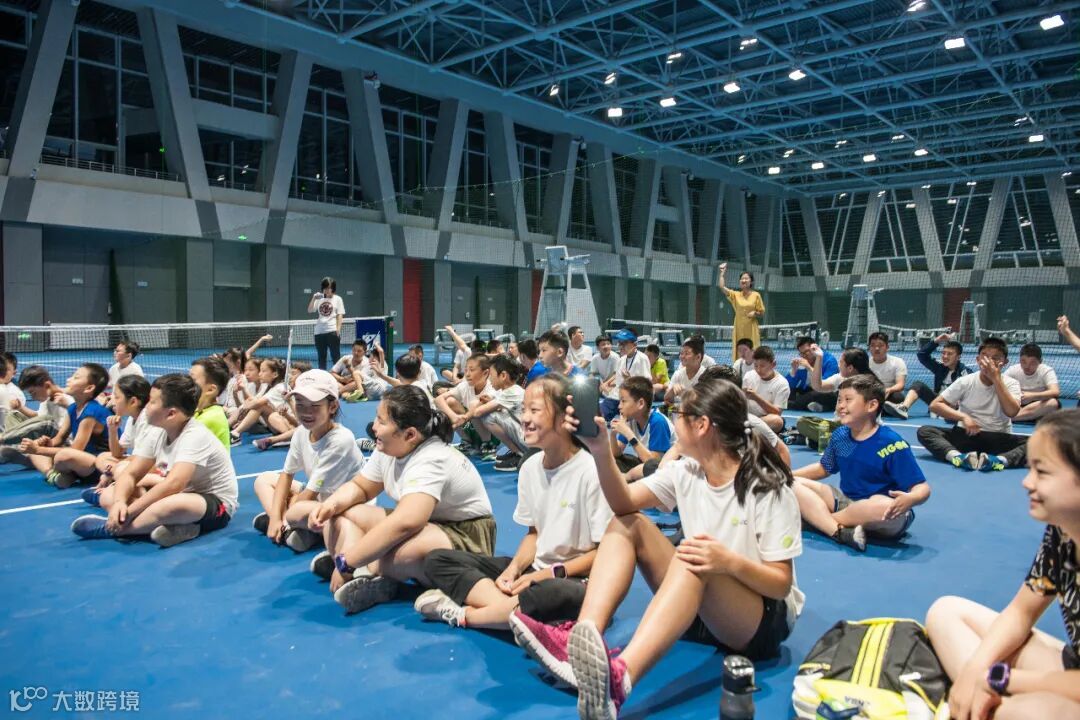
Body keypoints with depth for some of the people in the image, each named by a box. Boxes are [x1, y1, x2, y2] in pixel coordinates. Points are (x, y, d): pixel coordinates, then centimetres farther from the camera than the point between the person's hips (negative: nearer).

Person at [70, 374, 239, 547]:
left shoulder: (195, 436, -24)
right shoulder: (157, 435, 0)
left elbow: (174, 483, -33)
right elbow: (130, 474, -1)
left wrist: (129, 512, -30)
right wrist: (119, 502, -22)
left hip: (215, 504, -9)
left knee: (172, 505, -41)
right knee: (108, 495, 0)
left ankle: (110, 527, -15)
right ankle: (175, 528, -18)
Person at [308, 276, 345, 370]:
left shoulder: (337, 299, 4)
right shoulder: (319, 299, 13)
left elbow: (340, 315, 0)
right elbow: (310, 310, 7)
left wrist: (338, 328, -12)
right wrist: (313, 298, -5)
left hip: (332, 331, -4)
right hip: (319, 332, 4)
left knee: (335, 356, -4)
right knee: (321, 357, 9)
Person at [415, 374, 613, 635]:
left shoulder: (591, 471, -16)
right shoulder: (530, 467, 5)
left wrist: (549, 574, -17)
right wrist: (514, 567, -5)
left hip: (573, 579, -7)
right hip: (535, 570, 7)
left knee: (560, 595, -44)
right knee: (437, 560, -3)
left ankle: (464, 614, -20)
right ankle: (516, 610, -23)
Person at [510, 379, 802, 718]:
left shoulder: (768, 489, -15)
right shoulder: (685, 472, 2)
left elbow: (782, 583, -16)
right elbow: (623, 503, -12)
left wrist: (730, 562, -35)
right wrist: (600, 450, -28)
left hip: (764, 621, -6)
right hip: (697, 607, 6)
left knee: (693, 560, -37)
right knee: (628, 524, -12)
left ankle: (620, 676, -59)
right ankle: (582, 639, -34)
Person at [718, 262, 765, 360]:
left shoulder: (756, 295, 2)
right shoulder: (735, 295, 7)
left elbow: (762, 313, 7)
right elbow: (722, 286, -2)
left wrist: (755, 313, -14)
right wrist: (722, 272, 4)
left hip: (751, 330, -2)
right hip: (739, 330, 2)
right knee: (739, 355, 1)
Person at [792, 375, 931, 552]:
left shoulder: (891, 443, -18)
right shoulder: (839, 435, 1)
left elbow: (922, 487, -18)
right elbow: (824, 468, 19)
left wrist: (910, 499, -42)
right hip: (846, 501, 6)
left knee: (885, 506, -43)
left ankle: (817, 517, -18)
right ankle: (840, 532, -34)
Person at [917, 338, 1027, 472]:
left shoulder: (1011, 384, -1)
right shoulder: (965, 382, -1)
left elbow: (1011, 412, -21)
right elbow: (935, 405, -4)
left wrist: (996, 379, -19)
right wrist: (963, 417, -18)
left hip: (999, 440, 0)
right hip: (967, 435, 0)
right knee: (925, 431, -24)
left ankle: (999, 460, -51)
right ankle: (957, 456, -48)